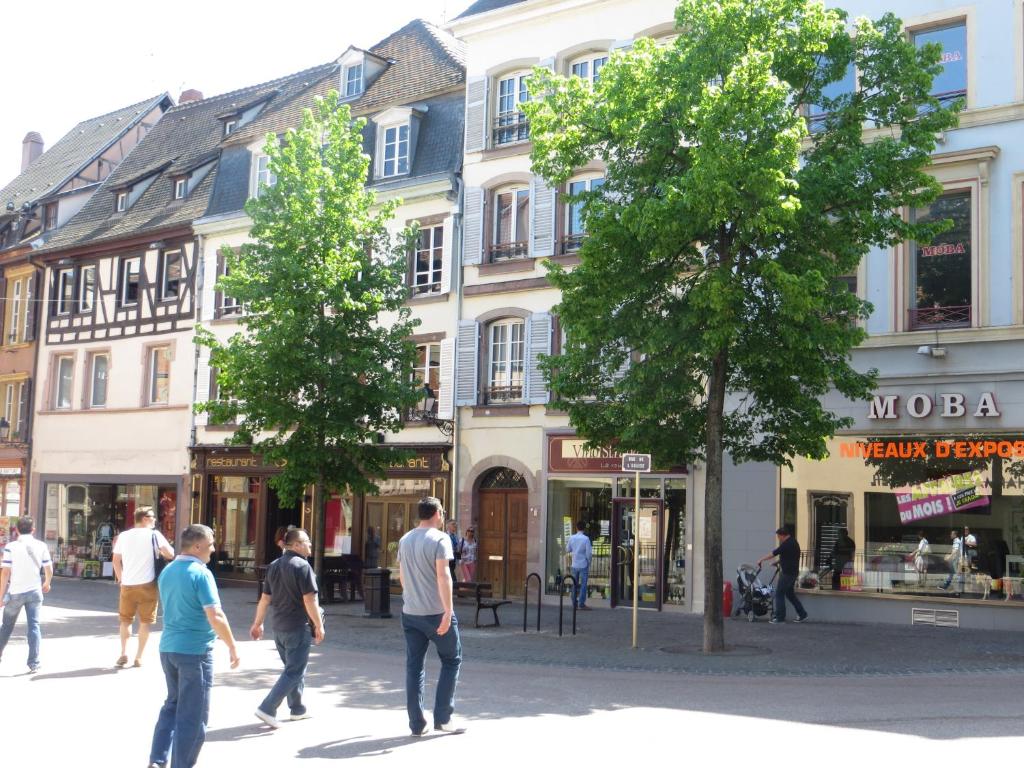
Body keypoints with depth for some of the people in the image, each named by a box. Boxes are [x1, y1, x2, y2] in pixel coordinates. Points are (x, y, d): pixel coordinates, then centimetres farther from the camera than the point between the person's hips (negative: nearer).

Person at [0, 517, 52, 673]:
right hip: (34, 591, 1)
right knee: (34, 626, 2)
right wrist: (47, 583, 25)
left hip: (15, 592, -1)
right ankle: (34, 664, -2)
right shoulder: (41, 546, -1)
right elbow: (49, 569, 5)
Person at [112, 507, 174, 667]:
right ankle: (139, 657, 9)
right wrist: (160, 552, 12)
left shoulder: (123, 536, 9)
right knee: (145, 621, 7)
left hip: (127, 585, 3)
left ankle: (123, 654, 14)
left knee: (125, 620, 18)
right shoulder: (153, 535, -4)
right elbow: (170, 554, -8)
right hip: (147, 584, -3)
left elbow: (116, 560, 12)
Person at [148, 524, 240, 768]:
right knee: (192, 714, 3)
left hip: (168, 647, 8)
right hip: (195, 650, -8)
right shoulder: (201, 573, -16)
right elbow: (215, 617, -21)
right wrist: (232, 646, -12)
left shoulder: (166, 572, 8)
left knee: (172, 704, 21)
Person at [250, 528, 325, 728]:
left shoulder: (274, 566, 9)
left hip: (279, 627, 9)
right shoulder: (302, 566, -16)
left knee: (293, 667, 21)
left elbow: (265, 598, 11)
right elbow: (309, 600, -19)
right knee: (294, 672, -2)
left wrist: (257, 623, 19)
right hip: (298, 628, -8)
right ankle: (267, 709, -9)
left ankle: (297, 709, 29)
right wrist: (319, 626, -12)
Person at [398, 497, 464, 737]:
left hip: (410, 612, 6)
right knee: (451, 660, 9)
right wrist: (448, 611, -21)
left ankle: (417, 723, 10)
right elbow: (443, 575, -19)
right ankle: (442, 718, 8)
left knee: (413, 666, 9)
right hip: (436, 612, -6)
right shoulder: (439, 539, -10)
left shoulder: (405, 540, 11)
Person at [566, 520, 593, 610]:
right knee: (583, 584, 0)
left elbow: (568, 549, 11)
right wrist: (589, 561, 4)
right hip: (583, 565, -4)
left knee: (575, 584, 14)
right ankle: (581, 604, -2)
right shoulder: (586, 538, -13)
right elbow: (589, 553, -13)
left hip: (574, 565, 4)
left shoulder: (571, 538, 0)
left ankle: (574, 602, 19)